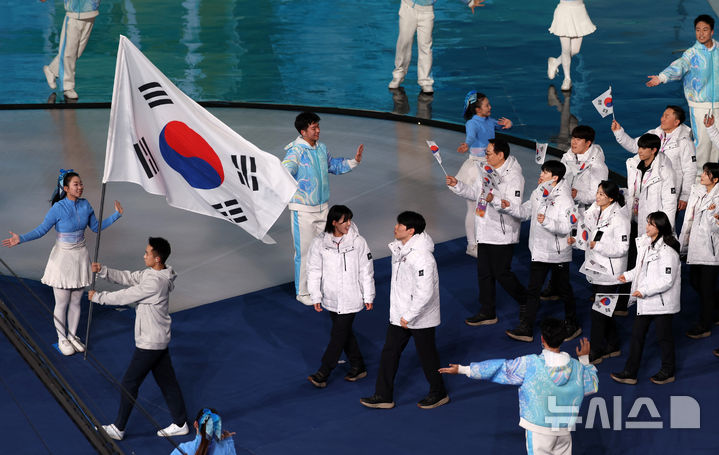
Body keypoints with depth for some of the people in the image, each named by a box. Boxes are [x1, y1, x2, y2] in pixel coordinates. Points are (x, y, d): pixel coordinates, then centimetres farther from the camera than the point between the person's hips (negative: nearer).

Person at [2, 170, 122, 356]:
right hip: (63, 258, -5)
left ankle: (72, 336, 30)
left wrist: (116, 215, 6)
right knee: (62, 303, 5)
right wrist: (20, 239, -27)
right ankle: (62, 339, 21)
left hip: (80, 257, 5)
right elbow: (41, 230, -14)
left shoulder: (85, 205, -2)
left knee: (76, 301, 15)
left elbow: (96, 227, 10)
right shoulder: (58, 208, -18)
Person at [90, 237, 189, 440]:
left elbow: (125, 296, -21)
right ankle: (180, 424, 24)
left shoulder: (155, 282, -27)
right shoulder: (151, 273, 4)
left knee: (129, 383, 2)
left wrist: (98, 297, -8)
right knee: (167, 381, 16)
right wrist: (103, 270, -3)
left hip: (150, 343, -10)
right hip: (160, 340, 10)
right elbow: (127, 278, 9)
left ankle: (118, 428, 12)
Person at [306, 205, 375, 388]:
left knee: (339, 335, -4)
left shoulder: (358, 242, -8)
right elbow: (314, 271, 0)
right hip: (331, 299, 3)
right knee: (344, 333, 14)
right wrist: (316, 297, -3)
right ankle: (358, 367, 31)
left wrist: (368, 297, 1)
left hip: (351, 299, -3)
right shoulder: (320, 243, -5)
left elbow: (366, 271, -1)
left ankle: (323, 374, 1)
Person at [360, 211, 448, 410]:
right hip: (399, 314, 9)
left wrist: (409, 317, -24)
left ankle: (438, 394, 27)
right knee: (389, 352, 11)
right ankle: (383, 396, 19)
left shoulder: (421, 257, -27)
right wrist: (400, 313, 18)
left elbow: (425, 293, -29)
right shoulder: (399, 248, 3)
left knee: (427, 356, 8)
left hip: (420, 318, -9)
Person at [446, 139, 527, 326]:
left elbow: (515, 207, -25)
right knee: (484, 273, 11)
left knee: (502, 273, -1)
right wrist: (457, 185, 6)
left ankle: (527, 302, 21)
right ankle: (487, 313, 21)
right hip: (485, 232, 8)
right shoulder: (487, 171, 10)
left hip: (502, 235, -8)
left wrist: (494, 200, -38)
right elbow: (474, 193, 21)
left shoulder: (514, 177, -17)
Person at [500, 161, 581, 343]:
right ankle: (526, 329, 6)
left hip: (558, 253, -6)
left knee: (564, 290, 10)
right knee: (533, 290, 5)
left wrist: (547, 222, -37)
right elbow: (525, 212, 14)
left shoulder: (565, 199, -17)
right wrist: (509, 207, -3)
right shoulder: (538, 193, 4)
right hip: (539, 251, 6)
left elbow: (566, 227, -24)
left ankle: (572, 325, 27)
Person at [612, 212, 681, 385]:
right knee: (637, 334, 10)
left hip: (662, 302, -8)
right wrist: (628, 275, 6)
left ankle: (668, 372, 26)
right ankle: (630, 372, 17)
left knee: (663, 336, 8)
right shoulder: (645, 244, 6)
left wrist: (644, 290, -24)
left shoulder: (667, 250, -20)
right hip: (645, 301, 8)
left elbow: (667, 280, -23)